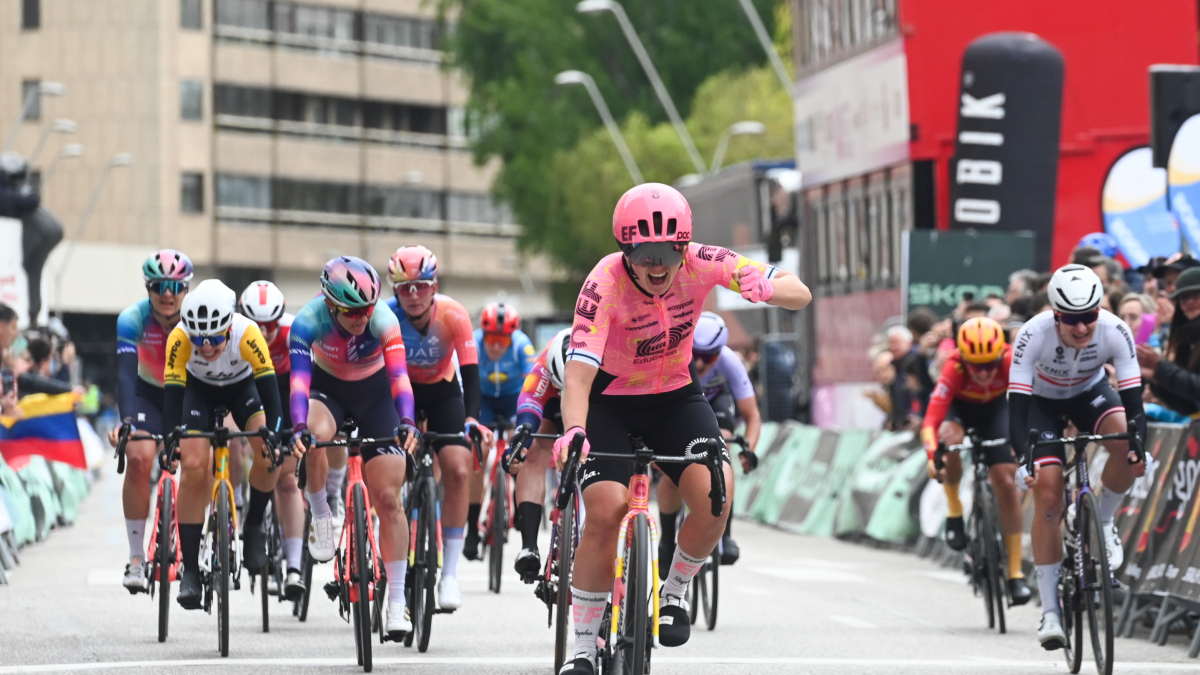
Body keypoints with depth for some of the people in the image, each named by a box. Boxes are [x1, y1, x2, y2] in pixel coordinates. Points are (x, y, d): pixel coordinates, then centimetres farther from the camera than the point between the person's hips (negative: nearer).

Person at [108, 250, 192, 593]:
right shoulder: (132, 319, -25)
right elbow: (125, 372, -35)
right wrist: (126, 420, -50)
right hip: (148, 394, -1)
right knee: (138, 458, -22)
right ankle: (136, 558, -15)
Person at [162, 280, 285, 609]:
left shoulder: (247, 333, -37)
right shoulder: (179, 338, -34)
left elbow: (268, 386, -39)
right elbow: (172, 393, -35)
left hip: (243, 387, 0)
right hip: (199, 388, 0)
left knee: (268, 453, -26)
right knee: (193, 467, -17)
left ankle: (253, 526, 0)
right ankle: (190, 569, -8)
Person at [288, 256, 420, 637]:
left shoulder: (383, 320, -29)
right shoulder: (308, 321, -30)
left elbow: (399, 376, -36)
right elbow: (299, 379, -38)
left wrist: (406, 423, -53)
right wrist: (299, 428, -55)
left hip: (374, 393, 0)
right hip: (327, 388, 0)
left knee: (388, 499, -8)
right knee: (315, 437, -37)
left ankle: (397, 601, -1)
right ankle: (320, 516, -10)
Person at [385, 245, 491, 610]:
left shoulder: (453, 315, -28)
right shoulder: (387, 316, -27)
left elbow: (471, 373, -29)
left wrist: (472, 420, -44)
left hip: (443, 391, -1)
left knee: (457, 471, -17)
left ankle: (450, 574, -12)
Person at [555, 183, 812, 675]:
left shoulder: (701, 263, -21)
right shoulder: (605, 283, -29)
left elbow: (799, 294, -19)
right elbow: (578, 371, -39)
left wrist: (767, 288, -43)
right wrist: (573, 431, -58)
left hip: (675, 396, 3)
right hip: (610, 402, -3)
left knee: (716, 495, -22)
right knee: (605, 511, -21)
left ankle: (674, 594, 6)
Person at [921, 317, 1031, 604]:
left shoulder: (1010, 361, -35)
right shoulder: (954, 368, -38)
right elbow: (931, 421, -44)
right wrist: (932, 455, -61)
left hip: (995, 408, 1)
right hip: (959, 408, -1)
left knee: (1006, 484, -9)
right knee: (951, 437, -36)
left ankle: (1015, 573, -2)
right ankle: (954, 511, -11)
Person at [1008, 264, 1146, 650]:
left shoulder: (1115, 333, -30)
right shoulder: (1033, 335, -35)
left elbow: (1133, 399, -29)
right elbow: (1016, 406, -36)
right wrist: (1024, 459, -49)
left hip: (1091, 392, 2)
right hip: (1042, 401, -1)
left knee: (1126, 444, -31)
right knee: (1048, 498, -14)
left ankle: (1103, 523, -4)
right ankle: (1050, 611, -8)